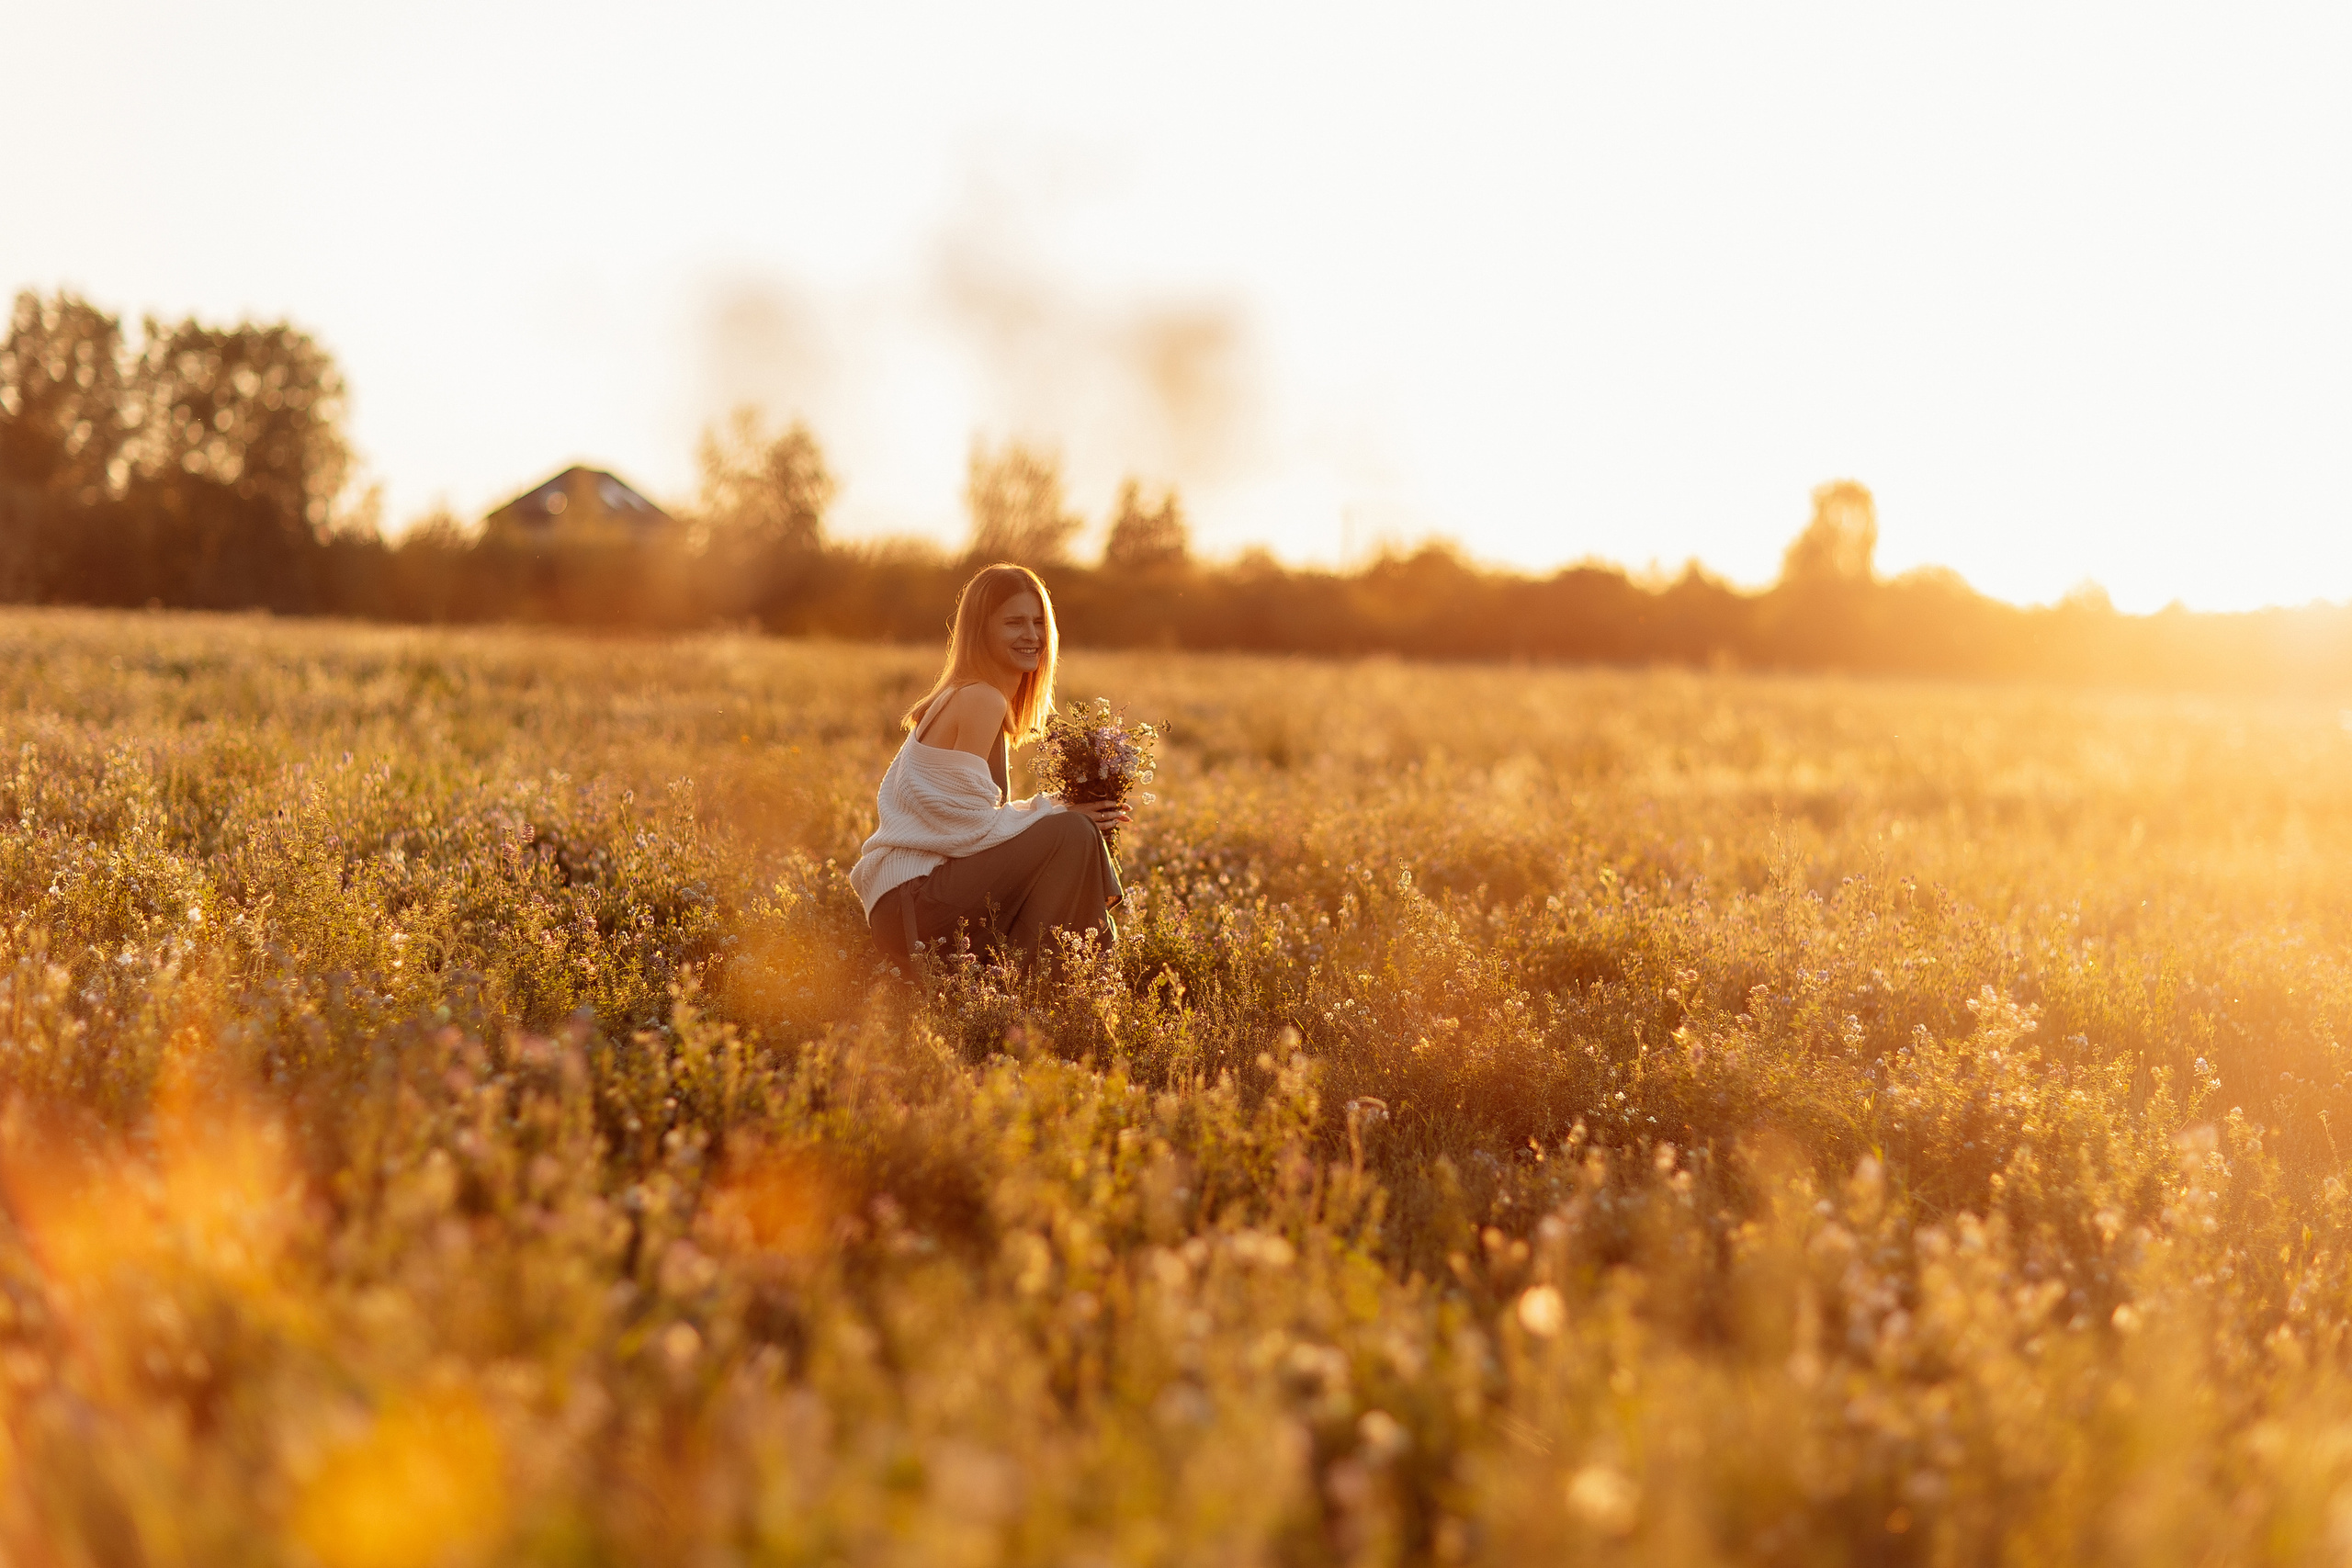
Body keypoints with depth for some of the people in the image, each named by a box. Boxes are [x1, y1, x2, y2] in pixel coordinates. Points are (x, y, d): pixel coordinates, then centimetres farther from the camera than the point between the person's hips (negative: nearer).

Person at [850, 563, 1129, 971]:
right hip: (912, 901, -10)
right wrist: (1055, 812, -10)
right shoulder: (981, 700, -12)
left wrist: (1054, 811, 5)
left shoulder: (958, 697, 17)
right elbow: (972, 823, -18)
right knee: (1072, 833, -19)